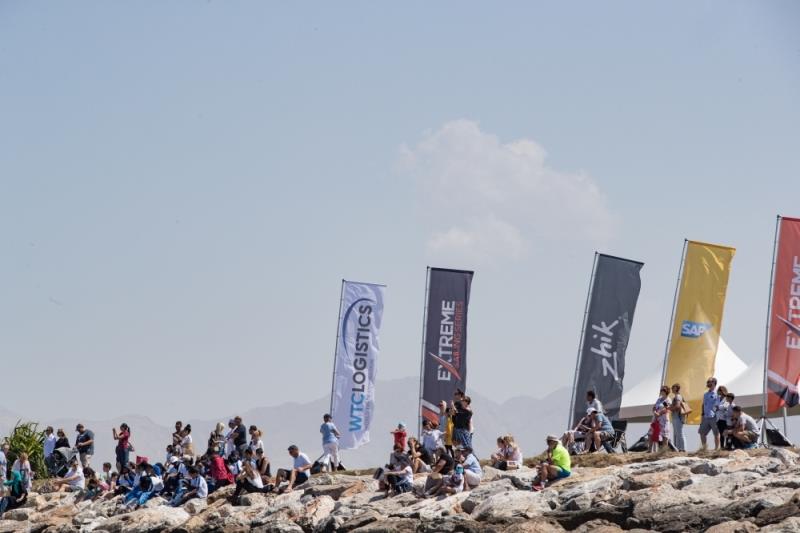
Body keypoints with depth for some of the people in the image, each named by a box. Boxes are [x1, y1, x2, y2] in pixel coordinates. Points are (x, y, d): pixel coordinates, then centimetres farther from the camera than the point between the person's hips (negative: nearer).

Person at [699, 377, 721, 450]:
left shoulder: (717, 394, -5)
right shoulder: (706, 394, 18)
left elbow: (718, 406, -9)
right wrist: (702, 416, 17)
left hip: (714, 417, -8)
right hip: (706, 417, 8)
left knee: (716, 433, 0)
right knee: (702, 432, 7)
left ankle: (717, 448, 3)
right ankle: (703, 447, 13)